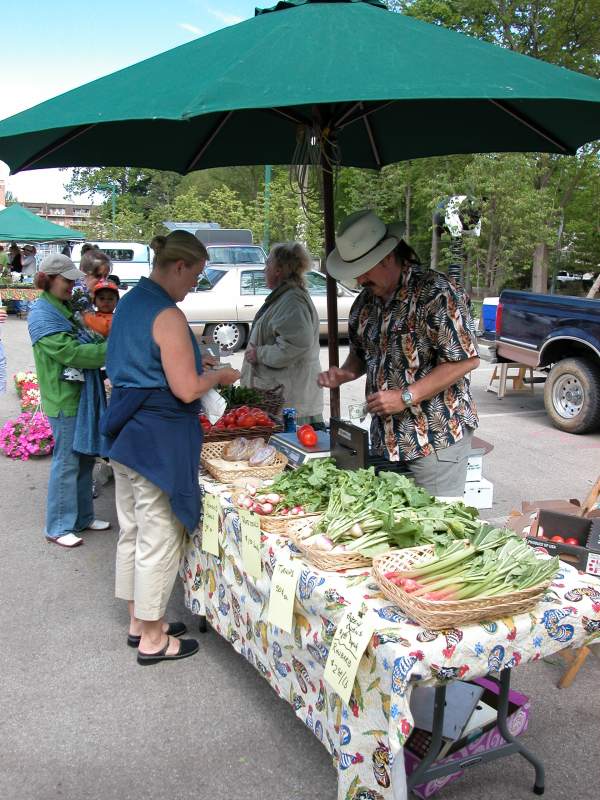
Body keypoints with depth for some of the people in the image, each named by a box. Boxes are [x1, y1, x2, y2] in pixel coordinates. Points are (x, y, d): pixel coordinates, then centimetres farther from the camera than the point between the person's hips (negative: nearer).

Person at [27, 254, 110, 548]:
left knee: (84, 459, 15)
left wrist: (105, 344, -4)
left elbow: (80, 345, 14)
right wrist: (109, 349, -20)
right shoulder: (42, 315, -14)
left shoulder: (64, 308, 14)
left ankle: (83, 517, 28)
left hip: (82, 394, 9)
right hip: (64, 399, -9)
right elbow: (69, 353, -22)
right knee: (67, 462, -1)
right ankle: (58, 527, 11)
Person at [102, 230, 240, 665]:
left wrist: (200, 371, 18)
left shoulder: (129, 302, 10)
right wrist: (220, 376, -2)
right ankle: (152, 639, 17)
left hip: (125, 431, 10)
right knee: (159, 539, 3)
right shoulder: (168, 316, -20)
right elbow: (187, 390, -21)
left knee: (133, 531, 18)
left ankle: (140, 620, 35)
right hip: (158, 440, -10)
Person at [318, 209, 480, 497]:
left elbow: (466, 360, -18)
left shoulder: (435, 292, -15)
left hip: (436, 439, -7)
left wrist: (406, 397, -20)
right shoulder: (366, 301, 10)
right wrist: (344, 373, 0)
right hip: (384, 439, 7)